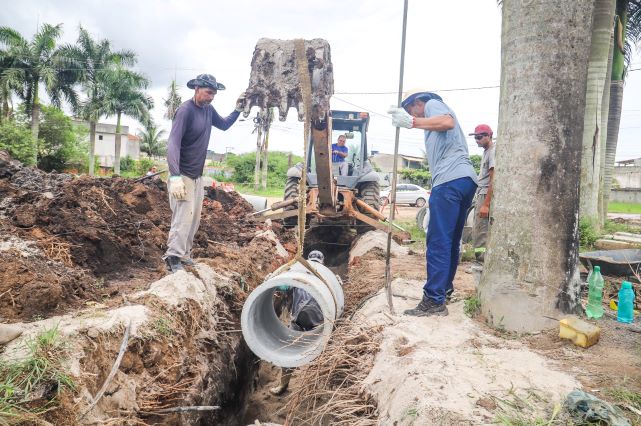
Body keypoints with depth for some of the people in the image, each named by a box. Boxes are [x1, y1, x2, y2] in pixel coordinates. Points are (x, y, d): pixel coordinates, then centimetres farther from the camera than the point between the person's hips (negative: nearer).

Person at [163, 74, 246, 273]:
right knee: (183, 218, -11)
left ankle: (184, 254, 21)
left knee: (194, 219, 11)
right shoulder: (185, 110, -17)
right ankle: (173, 258, -5)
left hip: (198, 176, 8)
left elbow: (224, 125, 26)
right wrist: (175, 177, -33)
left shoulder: (208, 109, 6)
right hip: (183, 175, -8)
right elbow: (173, 144, -24)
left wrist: (238, 110, 8)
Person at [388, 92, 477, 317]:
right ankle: (445, 288, 25)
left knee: (438, 241, -11)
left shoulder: (432, 103, 8)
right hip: (466, 178, 10)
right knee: (451, 241, 15)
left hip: (450, 179, -10)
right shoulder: (437, 112, 35)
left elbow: (448, 122, -15)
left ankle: (434, 300, -11)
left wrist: (412, 122, -19)